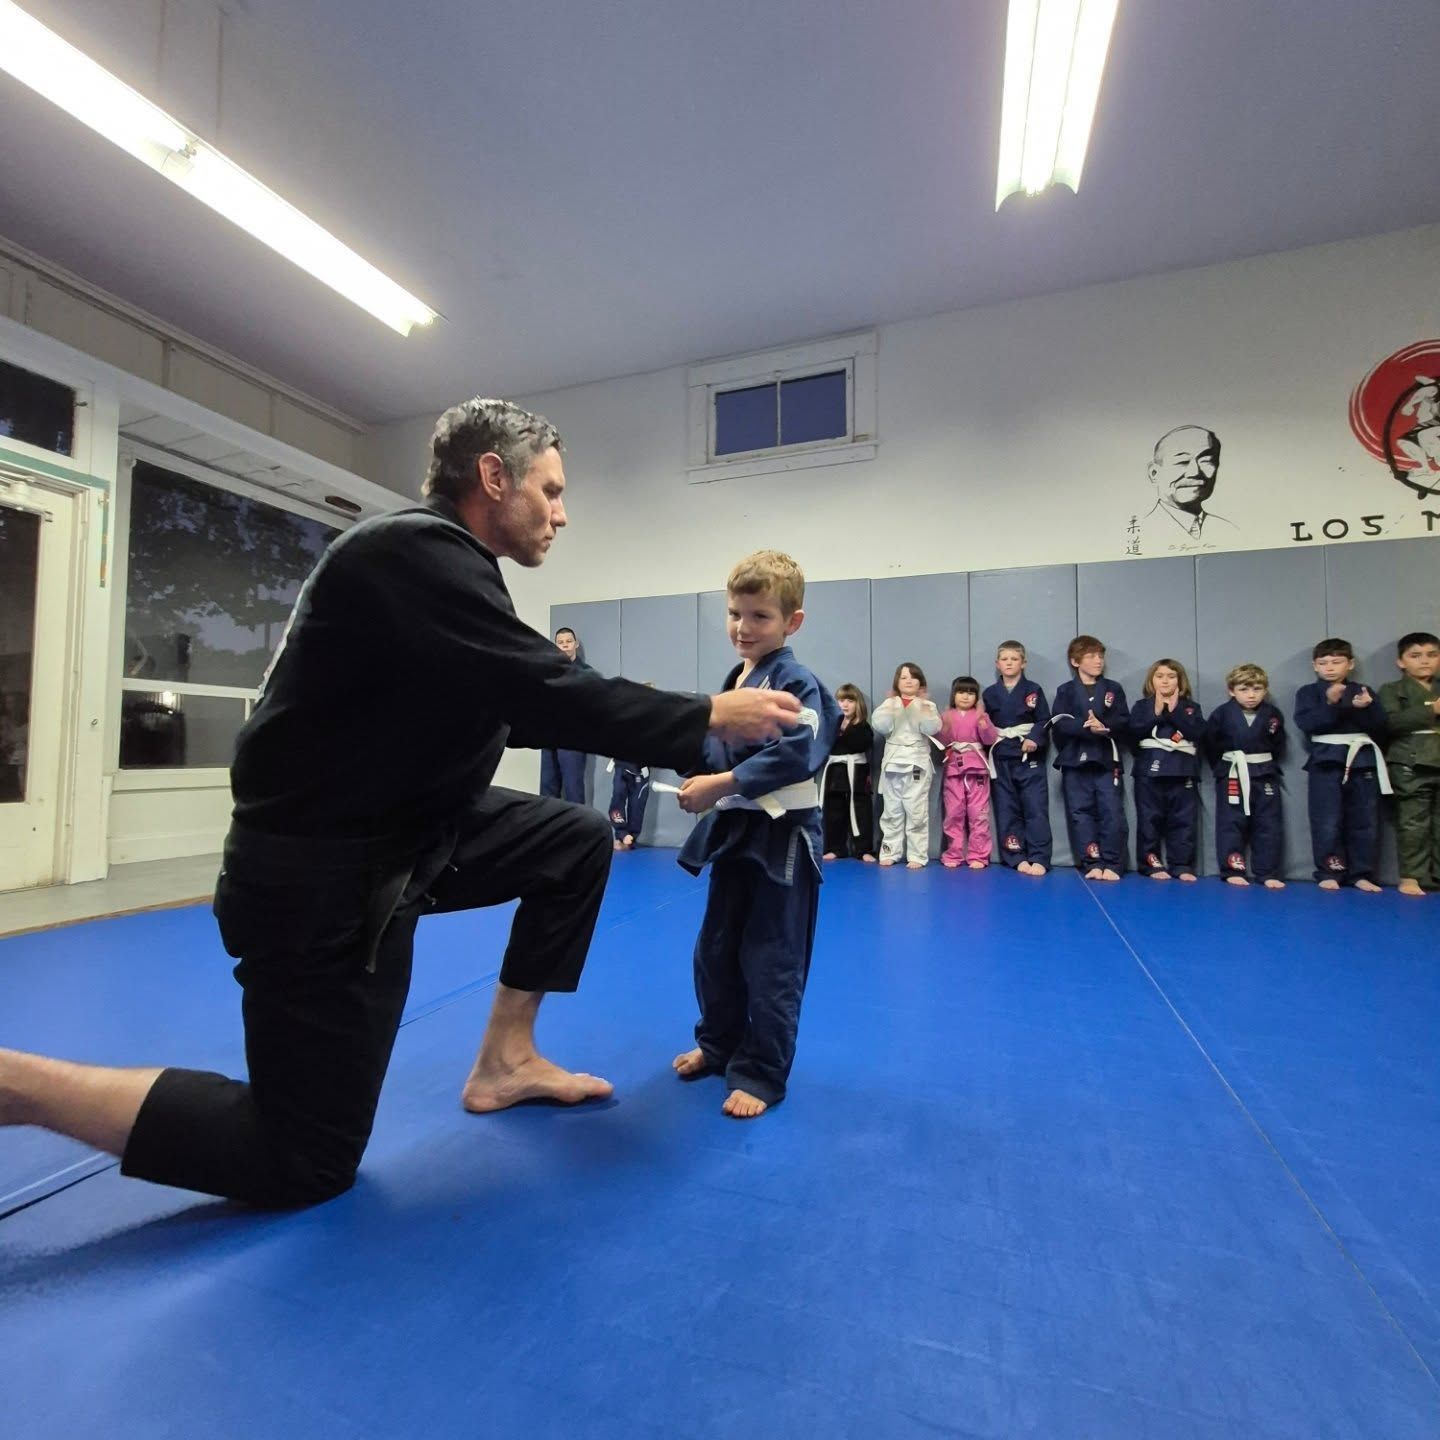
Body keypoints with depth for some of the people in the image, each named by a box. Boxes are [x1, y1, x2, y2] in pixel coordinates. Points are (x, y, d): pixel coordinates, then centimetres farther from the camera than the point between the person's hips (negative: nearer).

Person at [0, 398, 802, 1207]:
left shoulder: (445, 562, 9)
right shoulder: (414, 553, -22)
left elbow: (522, 706, 13)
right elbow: (549, 695, -29)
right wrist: (710, 717, -18)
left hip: (405, 831, 10)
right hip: (319, 871, -10)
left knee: (579, 843, 9)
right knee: (307, 1164, 2)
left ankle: (505, 1059, 21)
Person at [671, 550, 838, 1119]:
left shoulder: (796, 683, -15)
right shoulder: (732, 680, 10)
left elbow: (794, 757, -27)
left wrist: (719, 786, -27)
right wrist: (700, 778, -3)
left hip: (782, 836, -8)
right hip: (733, 829, 8)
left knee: (771, 960, 4)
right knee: (714, 949, 18)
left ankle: (760, 1074, 22)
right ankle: (719, 1044, 40)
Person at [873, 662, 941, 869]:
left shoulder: (927, 704, 4)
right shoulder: (889, 703, 7)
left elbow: (932, 728, -11)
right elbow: (881, 727, -7)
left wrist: (924, 708, -22)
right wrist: (890, 706, -16)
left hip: (917, 762, -2)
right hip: (893, 761, 2)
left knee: (917, 811, -2)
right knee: (891, 810, 8)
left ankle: (917, 855, 6)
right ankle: (890, 851, 18)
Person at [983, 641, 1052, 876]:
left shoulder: (1033, 690, 1)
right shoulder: (990, 693, 6)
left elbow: (1045, 722, -3)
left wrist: (1034, 739, -17)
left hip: (1030, 758, -2)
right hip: (1001, 760, 2)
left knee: (1035, 810, -4)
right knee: (1007, 811, 6)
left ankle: (1039, 859, 2)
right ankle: (1017, 858, 14)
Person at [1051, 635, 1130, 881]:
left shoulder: (1113, 689, 11)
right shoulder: (1065, 691, 6)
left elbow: (1124, 722, 1)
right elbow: (1059, 723, -7)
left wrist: (1104, 727, -18)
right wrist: (1086, 727, -21)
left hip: (1106, 760, 1)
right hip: (1075, 760, -1)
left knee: (1112, 812, -4)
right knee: (1080, 813, 1)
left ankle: (1111, 864, 5)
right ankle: (1092, 864, 9)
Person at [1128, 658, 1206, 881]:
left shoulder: (1191, 707, 11)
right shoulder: (1142, 706, 9)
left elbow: (1199, 734, -6)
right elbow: (1133, 733, -6)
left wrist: (1174, 711, -9)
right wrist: (1157, 713, -10)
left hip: (1182, 771, 1)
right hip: (1150, 770, -1)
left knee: (1183, 820, 3)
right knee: (1150, 819, 0)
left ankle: (1182, 865, 12)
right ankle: (1151, 865, 7)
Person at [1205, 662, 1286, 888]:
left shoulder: (1273, 715, -1)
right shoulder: (1222, 713, -7)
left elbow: (1278, 746, 8)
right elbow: (1210, 744, 0)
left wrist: (1265, 763, 0)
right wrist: (1225, 765, 1)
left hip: (1264, 775, 2)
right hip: (1231, 775, -2)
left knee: (1269, 825, 5)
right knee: (1232, 825, 0)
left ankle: (1268, 873, 14)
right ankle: (1232, 871, 8)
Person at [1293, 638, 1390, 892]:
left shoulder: (1362, 692, 11)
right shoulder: (1308, 692, 3)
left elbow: (1380, 727, 3)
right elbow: (1305, 723, -12)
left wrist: (1364, 709, -15)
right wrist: (1330, 703, -25)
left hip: (1363, 762, 3)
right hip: (1327, 762, -3)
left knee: (1364, 821, 6)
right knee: (1328, 822, -3)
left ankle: (1361, 874, 16)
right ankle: (1329, 873, 7)